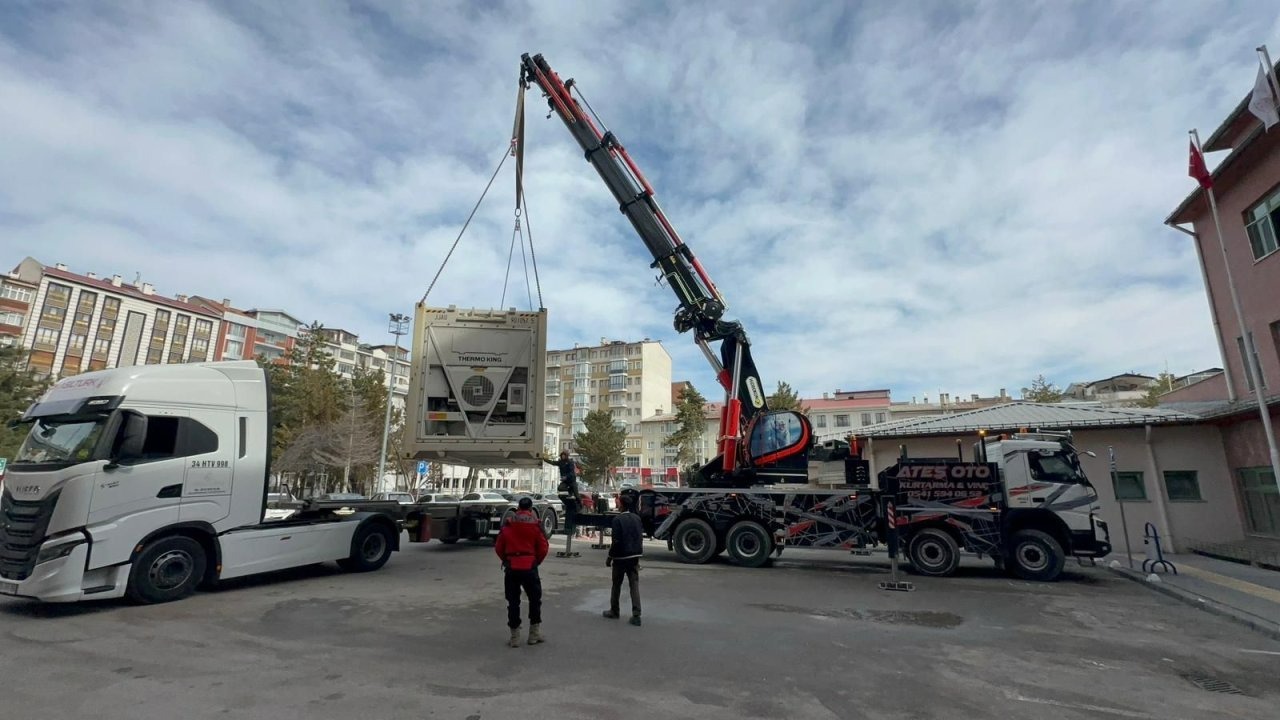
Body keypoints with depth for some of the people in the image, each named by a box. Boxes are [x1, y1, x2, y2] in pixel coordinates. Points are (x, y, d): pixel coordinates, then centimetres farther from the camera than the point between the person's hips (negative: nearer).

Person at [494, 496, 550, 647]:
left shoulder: (508, 524, 1)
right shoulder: (535, 524, -4)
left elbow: (498, 547, 3)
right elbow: (543, 548, -4)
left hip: (511, 568, 1)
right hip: (529, 568, -1)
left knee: (513, 602, 10)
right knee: (535, 599, 14)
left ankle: (515, 637, 14)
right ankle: (534, 634, 19)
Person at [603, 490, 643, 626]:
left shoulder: (618, 519, -14)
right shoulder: (637, 518, 4)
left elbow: (616, 541, -17)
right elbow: (641, 538, 9)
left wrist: (609, 556, -6)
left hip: (621, 557, -5)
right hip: (634, 556, 5)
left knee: (616, 585, 12)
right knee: (634, 585, 4)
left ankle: (614, 611, 24)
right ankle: (636, 615, 0)